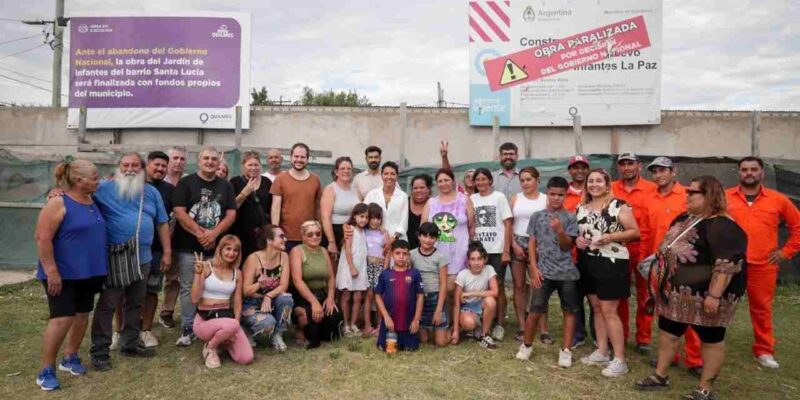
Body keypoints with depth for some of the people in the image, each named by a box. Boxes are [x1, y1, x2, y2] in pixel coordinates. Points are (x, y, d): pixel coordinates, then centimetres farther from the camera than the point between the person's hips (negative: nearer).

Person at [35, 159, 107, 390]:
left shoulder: (91, 201, 8)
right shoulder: (58, 203, -15)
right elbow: (43, 239, -19)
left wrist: (99, 268, 18)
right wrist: (51, 271, -22)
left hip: (88, 272, 8)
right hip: (63, 274, -7)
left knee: (82, 315, 13)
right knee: (62, 319, -9)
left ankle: (70, 358, 30)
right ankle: (46, 371, 6)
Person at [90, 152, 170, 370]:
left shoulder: (151, 192, 9)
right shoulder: (104, 188, -2)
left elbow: (162, 223, 11)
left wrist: (167, 252, 8)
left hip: (142, 258, 4)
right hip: (114, 258, -4)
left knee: (135, 304, 16)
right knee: (107, 305, 0)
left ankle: (131, 344, 29)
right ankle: (100, 351, 11)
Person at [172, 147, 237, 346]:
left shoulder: (226, 186, 9)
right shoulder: (186, 183, 1)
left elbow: (231, 214, 2)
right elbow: (179, 211, -8)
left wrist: (214, 233, -13)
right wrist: (199, 233, -15)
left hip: (216, 247, 2)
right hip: (188, 247, -2)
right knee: (188, 288, 4)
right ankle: (187, 328, 14)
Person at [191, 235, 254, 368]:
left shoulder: (237, 273, 6)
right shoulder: (206, 267, -7)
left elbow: (237, 304, 7)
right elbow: (194, 299, -12)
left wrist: (235, 328, -7)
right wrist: (198, 273, -22)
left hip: (227, 316, 4)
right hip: (204, 320, -4)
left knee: (246, 358, -13)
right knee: (231, 326, -38)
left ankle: (223, 340, 18)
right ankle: (210, 347, -3)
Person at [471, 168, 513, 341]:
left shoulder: (499, 197, 0)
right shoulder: (472, 199, 9)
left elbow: (507, 225, -3)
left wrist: (506, 250, -9)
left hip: (497, 250, -3)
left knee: (498, 287, 2)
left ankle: (499, 324, 10)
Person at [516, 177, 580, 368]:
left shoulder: (570, 218, 1)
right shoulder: (537, 216, 4)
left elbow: (567, 246, -4)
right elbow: (532, 243, 5)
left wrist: (560, 230, -23)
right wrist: (534, 268, -3)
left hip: (567, 272, 1)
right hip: (544, 271, 0)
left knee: (569, 311, 7)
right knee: (535, 311, -1)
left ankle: (565, 350, 18)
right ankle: (527, 345, 18)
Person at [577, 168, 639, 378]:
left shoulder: (618, 206, -8)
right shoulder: (581, 208, 9)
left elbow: (635, 232, -8)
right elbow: (575, 233, 20)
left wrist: (611, 236, -21)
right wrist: (577, 239, -2)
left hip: (612, 263, -6)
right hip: (587, 263, 6)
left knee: (609, 311, -5)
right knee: (597, 309, 14)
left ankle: (619, 360, 5)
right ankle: (602, 352, 25)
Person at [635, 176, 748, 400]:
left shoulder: (722, 226, -19)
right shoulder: (684, 219, 10)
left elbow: (727, 264, -25)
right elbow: (670, 250, 20)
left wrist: (714, 295, -27)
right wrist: (658, 268, 19)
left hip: (704, 296, -9)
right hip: (676, 292, 9)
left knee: (711, 339, 7)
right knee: (667, 332, 14)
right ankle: (660, 376, 27)